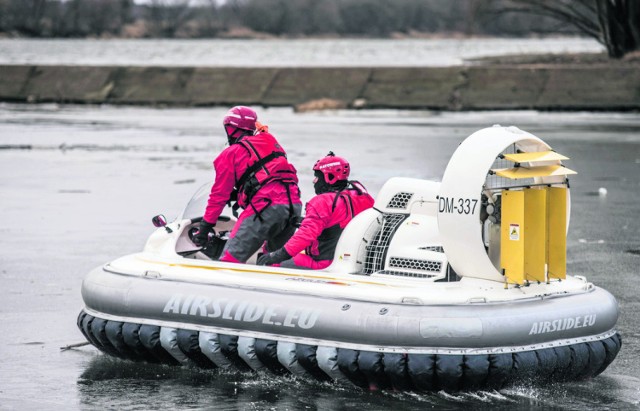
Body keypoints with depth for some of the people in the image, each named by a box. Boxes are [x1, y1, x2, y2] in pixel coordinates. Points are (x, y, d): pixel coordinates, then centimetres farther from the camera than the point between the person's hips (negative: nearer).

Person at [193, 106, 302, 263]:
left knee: (231, 257, -9)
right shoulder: (270, 141, 24)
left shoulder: (230, 154, 5)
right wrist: (237, 195, 42)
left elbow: (219, 194, 5)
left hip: (266, 207, -7)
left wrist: (205, 226, 11)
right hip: (294, 204, 7)